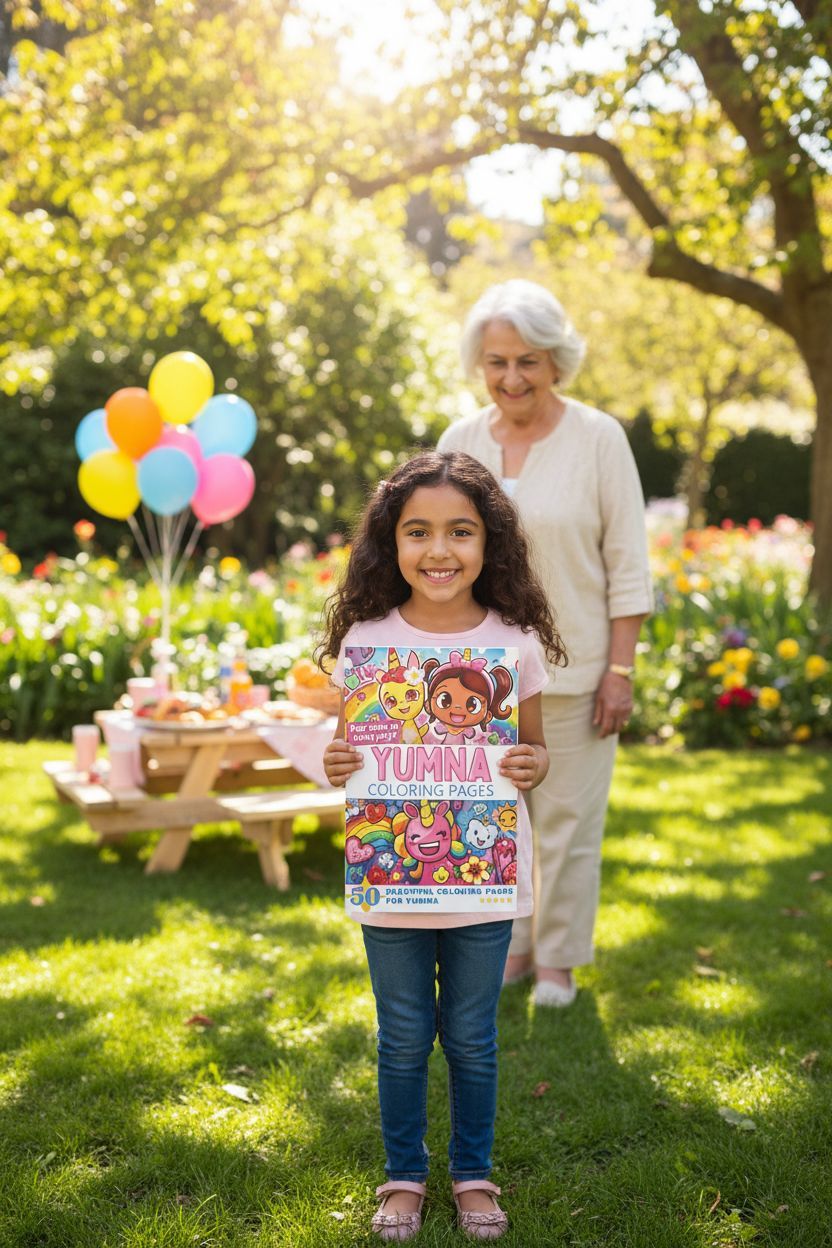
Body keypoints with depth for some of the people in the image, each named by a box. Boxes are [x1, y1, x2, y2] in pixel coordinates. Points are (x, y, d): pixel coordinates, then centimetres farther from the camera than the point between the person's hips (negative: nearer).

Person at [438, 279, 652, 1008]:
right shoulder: (461, 442, 3)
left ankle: (558, 959, 24)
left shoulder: (598, 438, -6)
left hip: (571, 670, -3)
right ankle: (510, 946, 30)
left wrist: (620, 670, -9)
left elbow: (627, 564, -5)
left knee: (566, 821, 6)